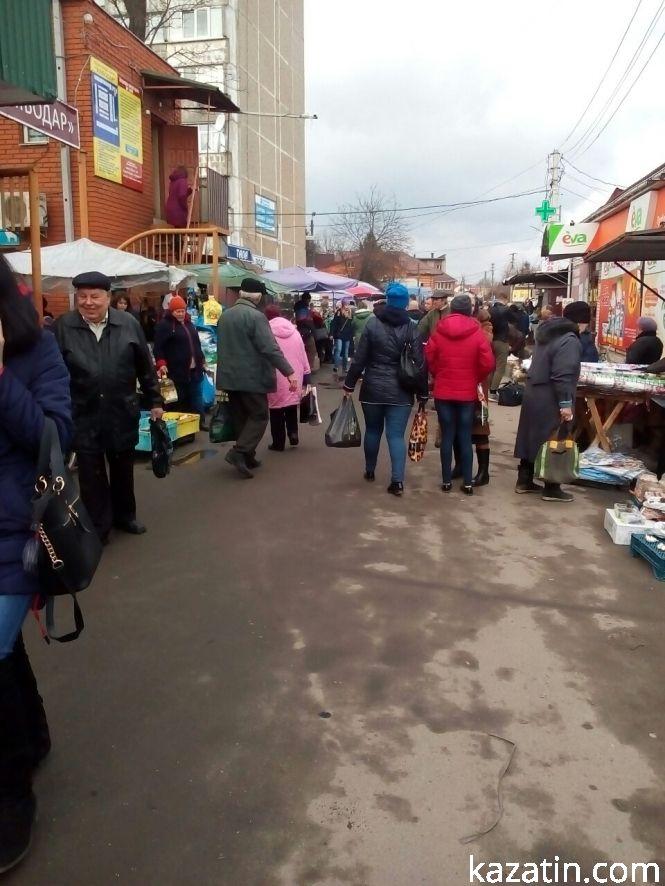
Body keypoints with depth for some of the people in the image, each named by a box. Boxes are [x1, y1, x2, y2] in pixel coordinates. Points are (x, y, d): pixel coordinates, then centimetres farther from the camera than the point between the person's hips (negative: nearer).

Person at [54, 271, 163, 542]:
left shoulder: (128, 323, -1)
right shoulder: (63, 327, -6)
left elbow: (145, 367, 4)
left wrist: (154, 401, 6)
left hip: (122, 413, 2)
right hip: (83, 415, -2)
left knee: (123, 468, 17)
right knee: (91, 473, 5)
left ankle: (124, 516, 37)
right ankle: (98, 527, 19)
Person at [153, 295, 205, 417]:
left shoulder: (189, 324, 16)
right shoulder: (164, 325, -6)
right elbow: (158, 347, -11)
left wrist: (202, 360, 24)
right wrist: (161, 364, -22)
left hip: (194, 371, 7)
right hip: (176, 373, -7)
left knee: (197, 405, 9)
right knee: (179, 405, 0)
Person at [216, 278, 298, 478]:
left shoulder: (225, 315, 11)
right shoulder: (255, 316, -15)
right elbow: (270, 348, -22)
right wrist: (289, 372, -22)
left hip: (230, 376, 8)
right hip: (251, 376, -8)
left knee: (240, 417, 14)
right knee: (259, 415, 2)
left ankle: (247, 456, 19)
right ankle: (239, 452, -12)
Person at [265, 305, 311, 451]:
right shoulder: (294, 331, 6)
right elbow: (303, 355, 8)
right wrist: (306, 376, 16)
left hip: (276, 380, -4)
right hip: (294, 378, 4)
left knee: (277, 412, 7)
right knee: (292, 409, 22)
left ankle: (278, 443, 12)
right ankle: (293, 434, 12)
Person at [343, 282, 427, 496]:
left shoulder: (372, 323, -5)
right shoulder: (411, 327, -3)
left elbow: (360, 358, -5)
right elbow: (420, 363, -5)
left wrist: (349, 384, 4)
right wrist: (423, 392, 2)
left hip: (373, 388, 0)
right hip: (400, 391, 0)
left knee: (373, 430, 17)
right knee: (396, 435, 1)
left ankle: (370, 471, 31)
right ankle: (397, 480, -7)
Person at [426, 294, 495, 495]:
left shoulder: (439, 331, -3)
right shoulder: (477, 333, -6)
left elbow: (428, 358, -1)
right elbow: (488, 363, -10)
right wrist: (476, 379, 8)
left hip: (443, 391, 1)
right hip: (467, 393, -1)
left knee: (447, 436, 7)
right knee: (465, 437, 6)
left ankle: (446, 480, 11)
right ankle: (467, 482, 9)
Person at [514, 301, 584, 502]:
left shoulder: (547, 332, 10)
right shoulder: (569, 340, -20)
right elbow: (563, 375, -26)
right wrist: (566, 403, -24)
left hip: (534, 392, 9)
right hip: (550, 399, -9)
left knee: (532, 437, 15)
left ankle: (524, 481, 23)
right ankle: (551, 489, 11)